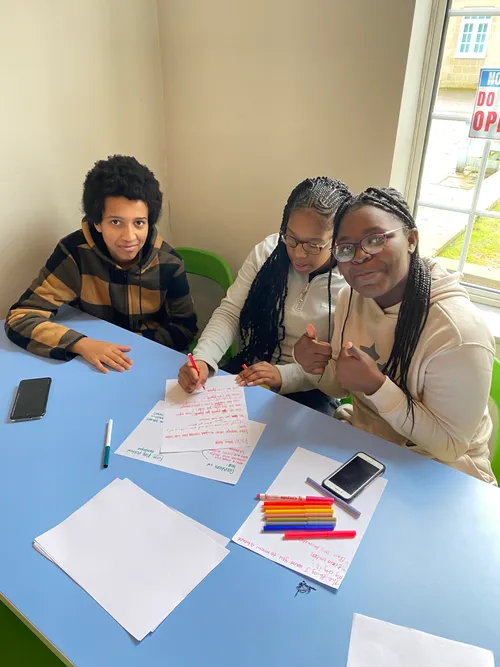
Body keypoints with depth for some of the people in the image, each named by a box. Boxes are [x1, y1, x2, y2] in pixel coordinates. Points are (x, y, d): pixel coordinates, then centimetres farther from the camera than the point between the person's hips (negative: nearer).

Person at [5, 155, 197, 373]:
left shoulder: (168, 264, -12)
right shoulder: (75, 252, -15)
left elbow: (184, 329, -4)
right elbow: (20, 318, -16)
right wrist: (83, 344, -32)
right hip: (93, 366, 0)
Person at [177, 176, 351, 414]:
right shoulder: (267, 251, -6)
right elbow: (229, 312, -9)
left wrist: (284, 375, -28)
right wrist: (203, 358, -27)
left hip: (308, 390, -2)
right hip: (249, 371, 3)